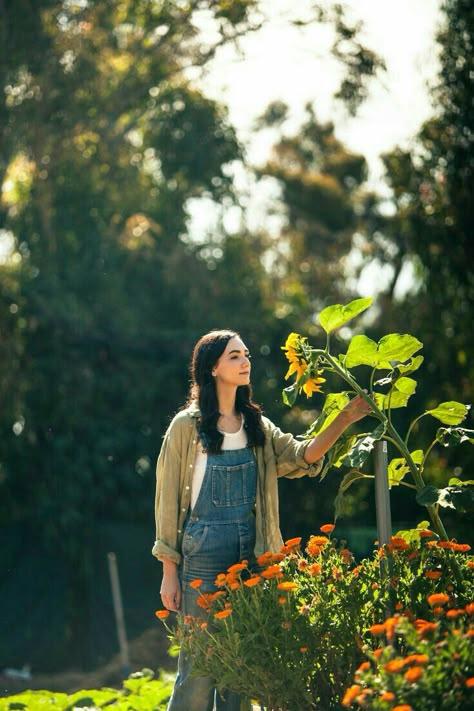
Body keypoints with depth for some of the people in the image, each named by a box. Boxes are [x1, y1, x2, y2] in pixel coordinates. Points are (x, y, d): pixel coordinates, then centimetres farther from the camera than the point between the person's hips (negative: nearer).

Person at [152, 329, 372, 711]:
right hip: (203, 557, -5)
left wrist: (345, 418, -18)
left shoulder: (257, 426, 11)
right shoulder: (187, 426, -4)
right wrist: (169, 573, -7)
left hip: (250, 557, 5)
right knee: (198, 664, -5)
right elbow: (168, 500, -4)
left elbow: (301, 456, -4)